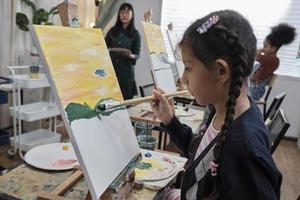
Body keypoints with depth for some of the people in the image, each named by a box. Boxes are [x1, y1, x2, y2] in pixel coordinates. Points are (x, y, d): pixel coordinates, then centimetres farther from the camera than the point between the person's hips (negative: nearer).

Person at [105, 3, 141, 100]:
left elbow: (137, 55, 0)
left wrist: (131, 56, -20)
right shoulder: (112, 30, 8)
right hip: (110, 68, 2)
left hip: (126, 71, -1)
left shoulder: (135, 33, 2)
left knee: (125, 99, -2)